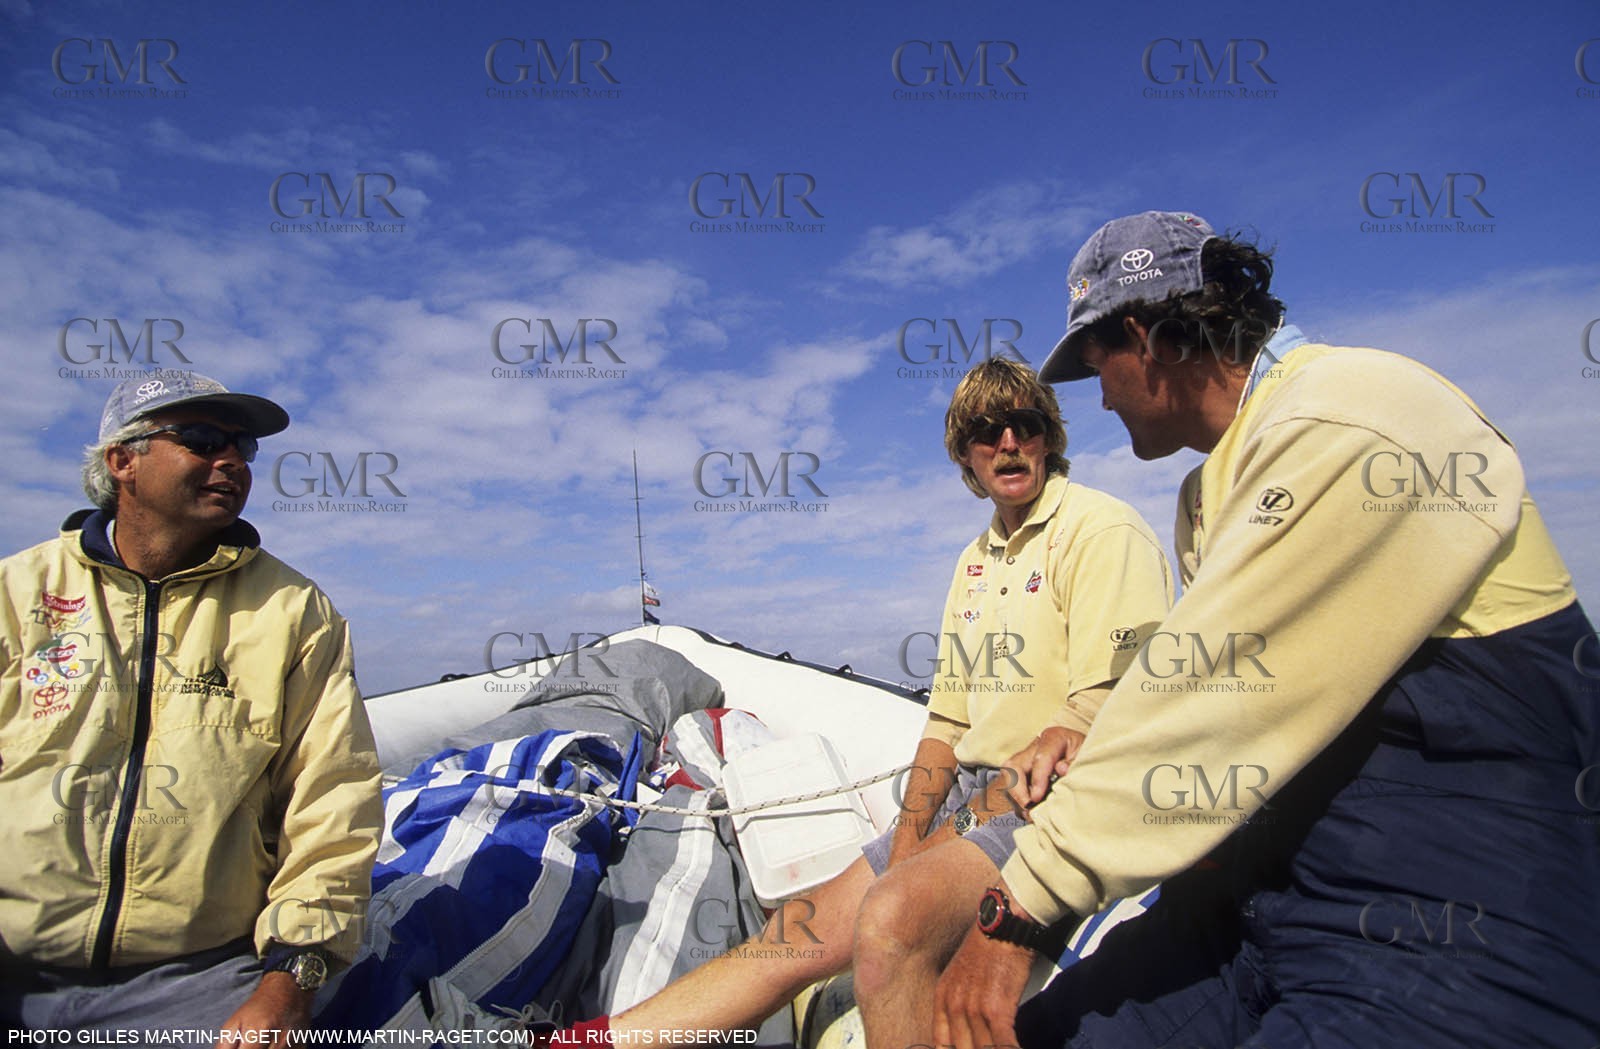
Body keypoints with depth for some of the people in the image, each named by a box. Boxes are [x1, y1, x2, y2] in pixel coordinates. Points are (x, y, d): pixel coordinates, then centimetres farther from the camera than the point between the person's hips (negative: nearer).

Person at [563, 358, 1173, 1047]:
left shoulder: (1102, 530, -7)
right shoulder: (976, 558, 18)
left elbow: (1105, 715, -17)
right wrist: (905, 847, 2)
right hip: (969, 801, 7)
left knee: (891, 919, -34)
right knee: (800, 932, -2)